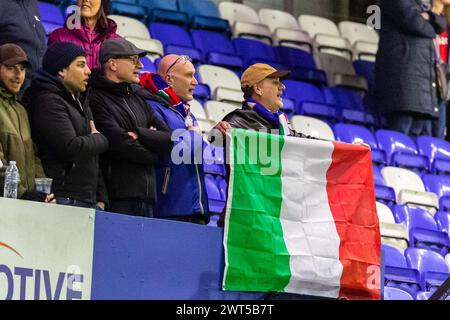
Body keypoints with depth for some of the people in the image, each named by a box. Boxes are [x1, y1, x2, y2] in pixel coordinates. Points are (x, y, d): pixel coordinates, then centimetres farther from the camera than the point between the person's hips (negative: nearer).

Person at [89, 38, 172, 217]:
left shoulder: (137, 97, 20)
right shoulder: (97, 99, -4)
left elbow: (169, 140, 13)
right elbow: (121, 145, -14)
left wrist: (138, 134, -5)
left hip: (146, 197, 7)